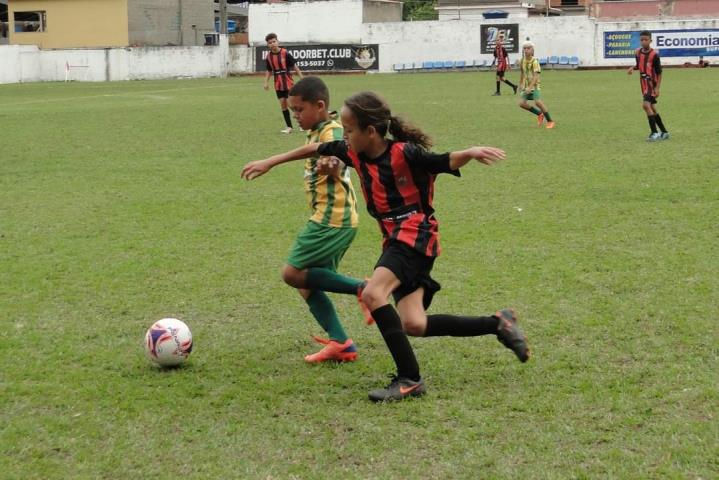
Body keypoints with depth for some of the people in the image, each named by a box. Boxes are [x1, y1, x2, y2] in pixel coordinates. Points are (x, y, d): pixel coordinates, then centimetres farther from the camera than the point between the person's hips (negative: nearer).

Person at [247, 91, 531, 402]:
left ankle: (409, 379, -23)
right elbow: (314, 149, 17)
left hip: (416, 234, -8)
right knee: (413, 325, -4)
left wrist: (471, 152, -40)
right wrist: (269, 163, 21)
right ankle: (497, 324, 13)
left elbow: (448, 162, -20)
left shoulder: (404, 153, -17)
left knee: (373, 293, -28)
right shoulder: (353, 153, 4)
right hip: (395, 239, 8)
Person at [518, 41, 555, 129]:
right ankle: (540, 114, 15)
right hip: (526, 85, 7)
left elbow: (536, 76, -22)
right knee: (522, 103, -7)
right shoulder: (523, 60, 5)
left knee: (538, 102, -21)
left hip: (534, 85, -6)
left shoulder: (534, 61, -15)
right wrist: (521, 84, 23)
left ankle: (550, 121, -6)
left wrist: (530, 87, -30)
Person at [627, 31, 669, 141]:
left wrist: (657, 88, -15)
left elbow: (659, 72, -11)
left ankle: (654, 132, -15)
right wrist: (633, 68, -3)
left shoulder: (654, 54, -15)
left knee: (646, 105, -21)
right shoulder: (638, 52, 3)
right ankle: (664, 132, 25)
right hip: (644, 84, 7)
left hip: (652, 84, -7)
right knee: (652, 108, 12)